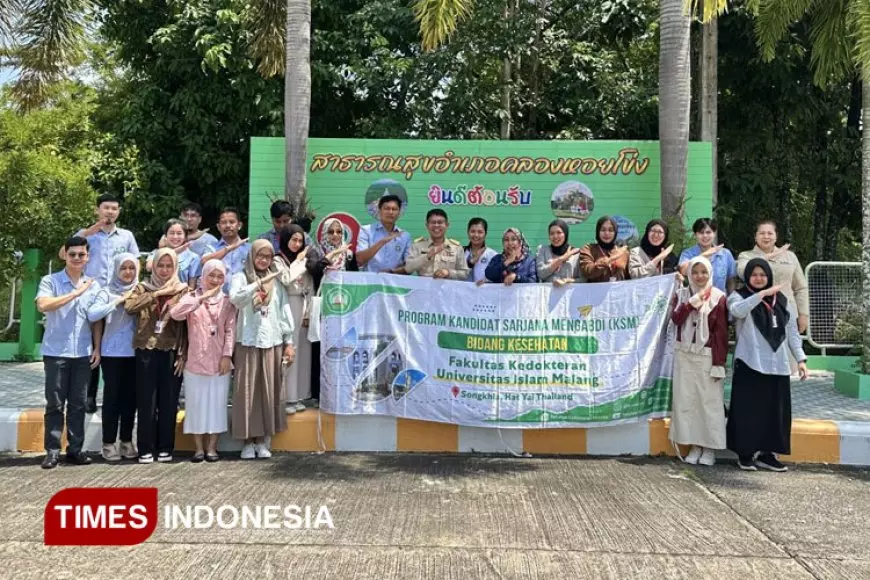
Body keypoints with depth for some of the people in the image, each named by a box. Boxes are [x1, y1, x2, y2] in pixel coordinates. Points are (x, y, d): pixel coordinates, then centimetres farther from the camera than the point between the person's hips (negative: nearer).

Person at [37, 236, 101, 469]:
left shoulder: (94, 285, 9)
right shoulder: (50, 281, -2)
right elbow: (43, 305, -21)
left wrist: (97, 348, 6)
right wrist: (76, 293, -17)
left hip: (83, 353, 3)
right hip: (56, 352, -3)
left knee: (78, 404, 7)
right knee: (55, 404, 1)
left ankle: (75, 449, 14)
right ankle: (52, 451, 7)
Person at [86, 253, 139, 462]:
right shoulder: (107, 292, -2)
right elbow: (92, 314, -18)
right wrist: (119, 301, -17)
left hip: (135, 352, 3)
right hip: (112, 352, -3)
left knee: (130, 396, 8)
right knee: (112, 396, 1)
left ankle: (127, 441, 19)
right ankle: (109, 443, 9)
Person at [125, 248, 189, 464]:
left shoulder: (183, 290, 6)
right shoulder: (143, 288, 8)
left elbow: (187, 325, 2)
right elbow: (129, 306, -13)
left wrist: (183, 355, -4)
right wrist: (157, 293, -13)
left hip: (172, 352, 0)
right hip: (147, 351, 0)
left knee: (169, 402, 5)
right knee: (146, 402, 2)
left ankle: (165, 448, 15)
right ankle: (146, 449, 11)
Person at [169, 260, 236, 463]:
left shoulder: (227, 302, 7)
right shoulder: (192, 297, 5)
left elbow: (230, 330, 1)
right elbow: (175, 313, -15)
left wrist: (227, 355, -9)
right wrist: (201, 298, -17)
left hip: (219, 362, 0)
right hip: (195, 361, 0)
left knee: (217, 403, 3)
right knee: (196, 404, 4)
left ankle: (212, 447, 13)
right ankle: (199, 447, 14)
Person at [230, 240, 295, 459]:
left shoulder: (277, 281, 11)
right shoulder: (241, 277, 3)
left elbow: (285, 312, 10)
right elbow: (235, 298, -18)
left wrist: (289, 342, 6)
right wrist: (259, 283, -26)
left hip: (272, 342, 2)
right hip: (248, 342, -2)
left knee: (269, 390, 4)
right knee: (247, 390, 0)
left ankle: (263, 440, 12)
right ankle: (248, 440, 8)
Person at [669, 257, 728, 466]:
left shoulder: (718, 297, -2)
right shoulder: (682, 294, 8)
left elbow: (721, 331, -5)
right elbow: (675, 318, -7)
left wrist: (719, 362, -9)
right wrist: (693, 301, -16)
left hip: (707, 355, -3)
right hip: (684, 355, 3)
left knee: (710, 401, 0)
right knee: (686, 400, 5)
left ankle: (710, 447, 11)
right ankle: (694, 445, 14)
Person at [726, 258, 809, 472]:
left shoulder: (781, 300, 14)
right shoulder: (739, 296, 1)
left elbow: (791, 331, 14)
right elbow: (737, 310, -24)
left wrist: (800, 359, 7)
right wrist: (762, 294, -27)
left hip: (777, 366, 5)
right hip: (750, 365, -4)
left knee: (775, 411, 7)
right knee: (748, 410, -1)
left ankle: (767, 453, 18)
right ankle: (745, 454, 10)